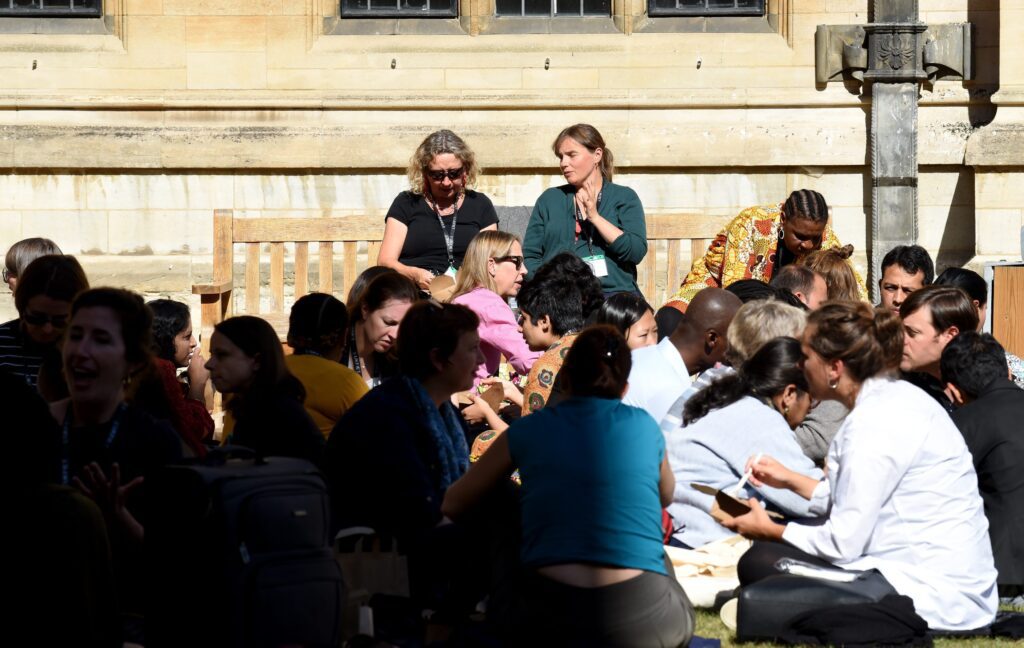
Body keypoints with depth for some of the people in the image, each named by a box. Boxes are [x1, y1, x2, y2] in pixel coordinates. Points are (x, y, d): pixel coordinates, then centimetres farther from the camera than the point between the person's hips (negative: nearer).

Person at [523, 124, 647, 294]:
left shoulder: (625, 197, 11)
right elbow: (530, 256, 11)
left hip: (614, 294, -1)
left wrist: (595, 217, -8)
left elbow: (637, 252, -3)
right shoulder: (549, 199, 17)